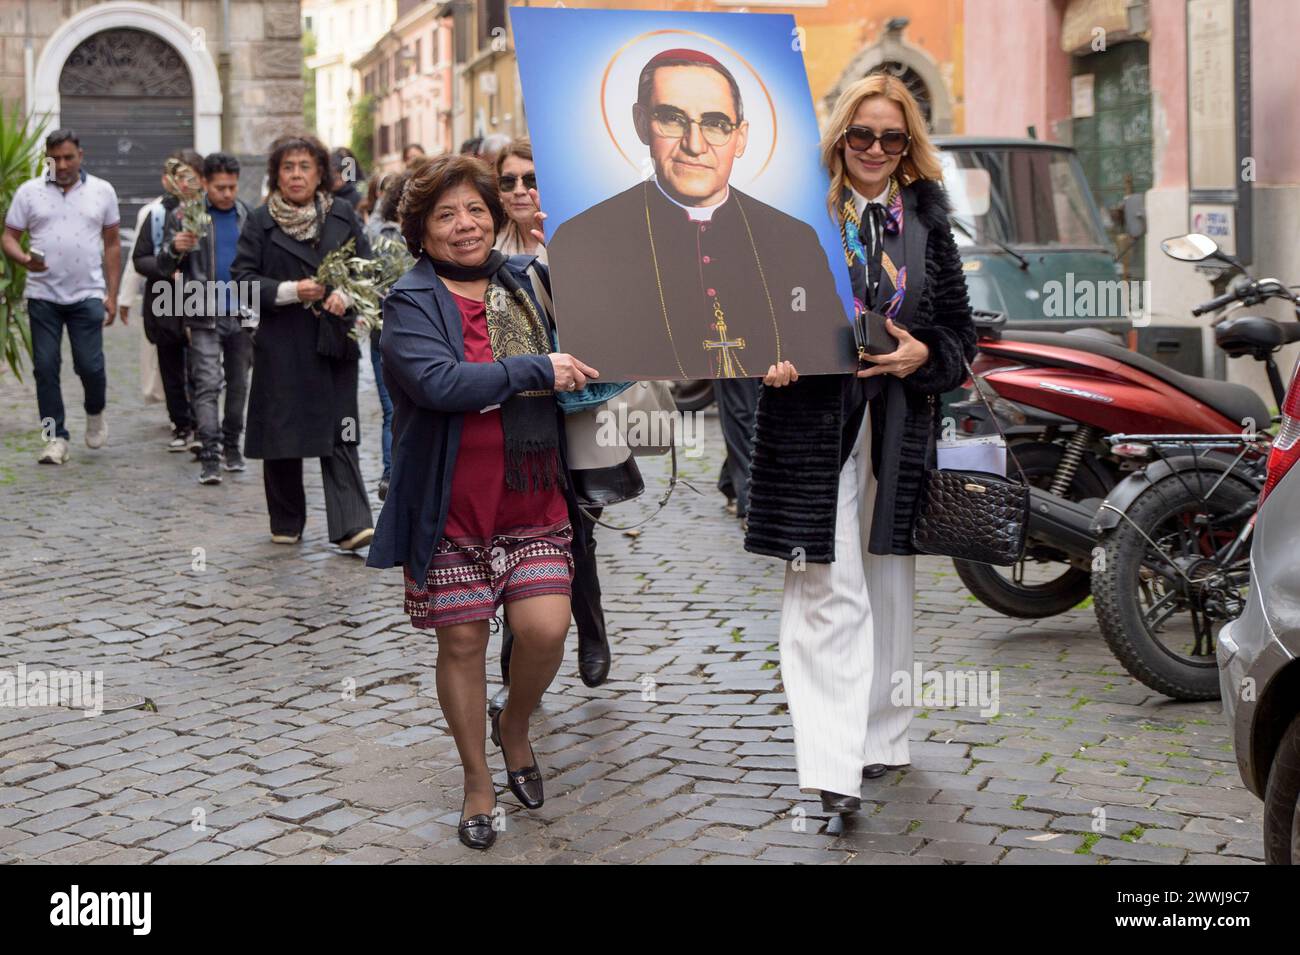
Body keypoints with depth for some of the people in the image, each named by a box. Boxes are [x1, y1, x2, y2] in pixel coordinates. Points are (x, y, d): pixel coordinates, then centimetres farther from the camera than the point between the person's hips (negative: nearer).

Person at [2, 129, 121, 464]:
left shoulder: (102, 191, 5)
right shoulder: (29, 192, 4)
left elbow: (112, 244, 9)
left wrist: (112, 294, 4)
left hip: (88, 295, -1)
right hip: (43, 295, 1)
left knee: (90, 365, -4)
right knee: (45, 367, 1)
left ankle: (95, 413, 27)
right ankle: (55, 438, 10)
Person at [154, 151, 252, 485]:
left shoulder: (249, 217, 8)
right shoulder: (184, 217, 0)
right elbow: (164, 266, 0)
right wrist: (174, 249, -22)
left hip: (242, 315, 3)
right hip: (204, 317, -3)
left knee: (238, 384, 12)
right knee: (207, 385, -10)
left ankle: (232, 444, 26)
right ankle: (210, 456, -13)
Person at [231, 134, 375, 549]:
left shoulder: (342, 216, 8)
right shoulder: (259, 222, 4)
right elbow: (243, 277, -1)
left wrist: (347, 293, -11)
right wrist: (291, 291, -14)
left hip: (334, 341, 1)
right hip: (281, 345, -1)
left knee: (340, 436, -4)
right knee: (282, 435, 4)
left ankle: (351, 524, -8)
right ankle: (286, 523, 18)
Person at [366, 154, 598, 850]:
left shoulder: (524, 281, 8)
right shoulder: (411, 303, -7)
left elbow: (569, 361, 29)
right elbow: (439, 381, -26)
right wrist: (539, 370, -21)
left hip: (532, 498, 3)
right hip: (452, 505, -3)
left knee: (545, 628, -8)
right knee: (462, 641, 6)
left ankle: (514, 729, 25)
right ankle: (478, 784, 26)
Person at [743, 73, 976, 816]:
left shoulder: (926, 220, 11)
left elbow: (961, 330, 11)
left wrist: (923, 353, -9)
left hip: (899, 426, 4)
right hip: (814, 420, -3)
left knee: (889, 585, 13)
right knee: (830, 591, -9)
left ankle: (882, 738, 28)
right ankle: (832, 762, -11)